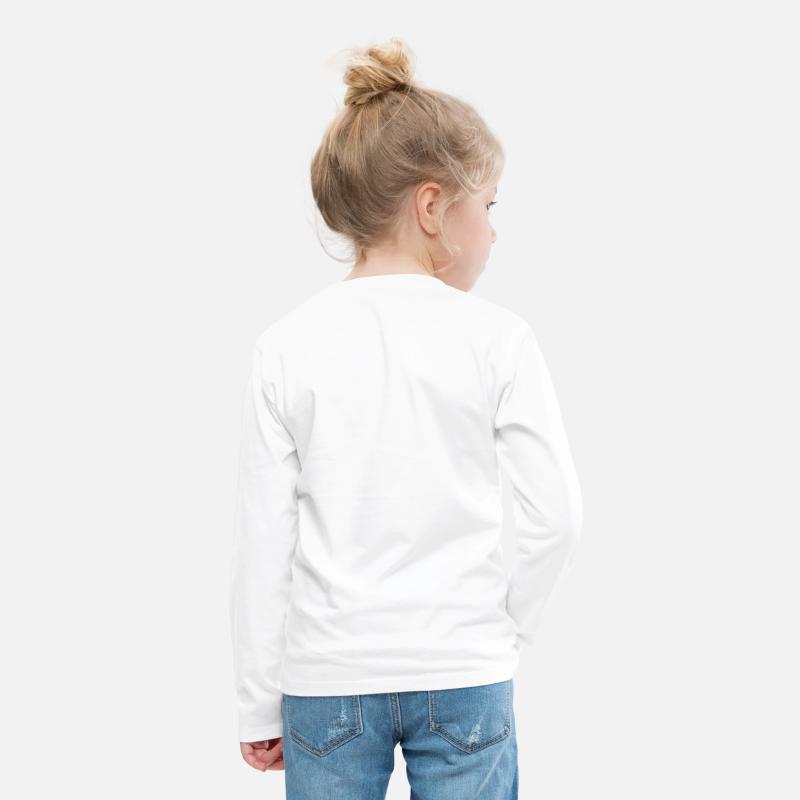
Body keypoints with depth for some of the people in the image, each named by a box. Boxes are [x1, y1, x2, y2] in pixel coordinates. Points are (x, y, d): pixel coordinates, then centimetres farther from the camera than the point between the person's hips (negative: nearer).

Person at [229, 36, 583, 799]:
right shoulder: (496, 337, -7)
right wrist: (509, 623, 9)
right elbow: (555, 513, -9)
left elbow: (263, 538, -3)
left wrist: (259, 704, 5)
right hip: (463, 677, -1)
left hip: (327, 679, 1)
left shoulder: (288, 345, -4)